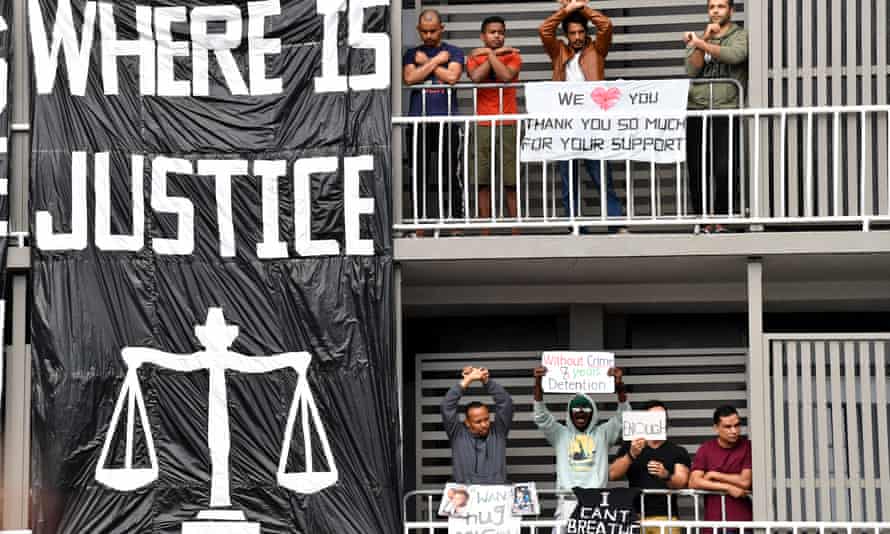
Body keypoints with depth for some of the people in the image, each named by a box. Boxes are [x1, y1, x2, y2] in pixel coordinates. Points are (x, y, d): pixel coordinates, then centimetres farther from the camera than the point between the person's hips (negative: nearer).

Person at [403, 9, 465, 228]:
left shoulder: (454, 52, 11)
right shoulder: (412, 54, 15)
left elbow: (452, 76, -8)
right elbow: (409, 78, -4)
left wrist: (426, 62, 0)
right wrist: (436, 60, -3)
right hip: (418, 122, 2)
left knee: (451, 174, -3)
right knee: (418, 175, 3)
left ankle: (455, 218, 0)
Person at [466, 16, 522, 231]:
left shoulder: (513, 57, 8)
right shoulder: (475, 58, 10)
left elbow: (506, 76, -13)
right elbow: (476, 76, -12)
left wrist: (489, 53, -5)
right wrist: (496, 53, -5)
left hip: (508, 125, -1)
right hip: (483, 125, 1)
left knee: (511, 180, -2)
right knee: (484, 180, -1)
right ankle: (485, 227, 1)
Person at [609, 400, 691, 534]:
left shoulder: (678, 452, 10)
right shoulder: (629, 448, 13)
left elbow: (681, 483, -3)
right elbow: (613, 475, 1)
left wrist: (666, 475, -26)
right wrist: (631, 455, -16)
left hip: (665, 517, -1)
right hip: (635, 516, 1)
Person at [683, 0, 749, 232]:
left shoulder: (741, 36, 8)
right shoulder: (697, 38, 19)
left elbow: (734, 55, -16)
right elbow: (692, 70, 2)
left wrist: (701, 43, -13)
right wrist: (706, 38, -3)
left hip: (726, 111, -3)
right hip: (697, 111, 4)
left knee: (726, 171, -12)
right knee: (697, 172, 0)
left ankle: (721, 220, -3)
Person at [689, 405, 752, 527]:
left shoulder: (747, 447, 2)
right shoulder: (705, 449, 6)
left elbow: (745, 481, -5)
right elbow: (694, 482, -4)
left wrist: (715, 475, -1)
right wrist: (728, 487, -10)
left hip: (743, 519, -1)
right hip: (713, 519, 1)